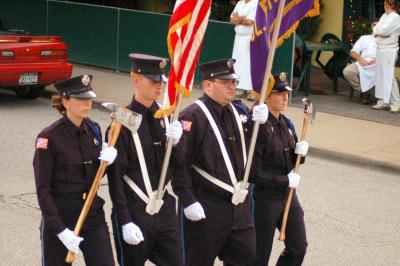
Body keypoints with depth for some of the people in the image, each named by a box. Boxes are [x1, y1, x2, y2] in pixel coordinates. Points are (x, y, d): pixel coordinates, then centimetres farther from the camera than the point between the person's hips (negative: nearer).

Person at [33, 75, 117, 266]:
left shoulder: (94, 129, 4)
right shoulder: (49, 138, -12)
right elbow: (42, 189, -13)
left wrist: (106, 161, -7)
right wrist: (60, 229, -17)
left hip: (93, 214, 5)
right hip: (59, 216, -5)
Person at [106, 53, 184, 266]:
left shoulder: (166, 117, 5)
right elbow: (115, 177, -12)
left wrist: (176, 142, -14)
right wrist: (125, 222, -15)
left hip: (165, 211, 5)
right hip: (135, 214, -5)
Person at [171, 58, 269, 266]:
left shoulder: (239, 111, 9)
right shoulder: (193, 116, -15)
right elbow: (179, 161, -20)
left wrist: (259, 122, -3)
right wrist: (188, 201, -23)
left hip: (241, 206, 7)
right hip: (207, 209, -7)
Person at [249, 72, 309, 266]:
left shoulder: (286, 123, 5)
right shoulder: (259, 128, -19)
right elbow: (253, 174, -22)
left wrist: (300, 152, -6)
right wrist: (286, 180, -18)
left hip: (288, 195, 7)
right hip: (266, 199, -7)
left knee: (298, 248, 12)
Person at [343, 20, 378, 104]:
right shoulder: (364, 38, 29)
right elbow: (353, 52, 17)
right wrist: (360, 59, -5)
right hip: (363, 63, 3)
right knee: (347, 71, -28)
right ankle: (364, 91, -10)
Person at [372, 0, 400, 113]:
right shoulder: (384, 15, 13)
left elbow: (383, 31, -19)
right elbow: (377, 31, 15)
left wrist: (376, 28, -1)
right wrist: (376, 29, -5)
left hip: (389, 50, -8)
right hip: (380, 49, 8)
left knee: (389, 77, -9)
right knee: (380, 76, 8)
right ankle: (383, 101, 14)